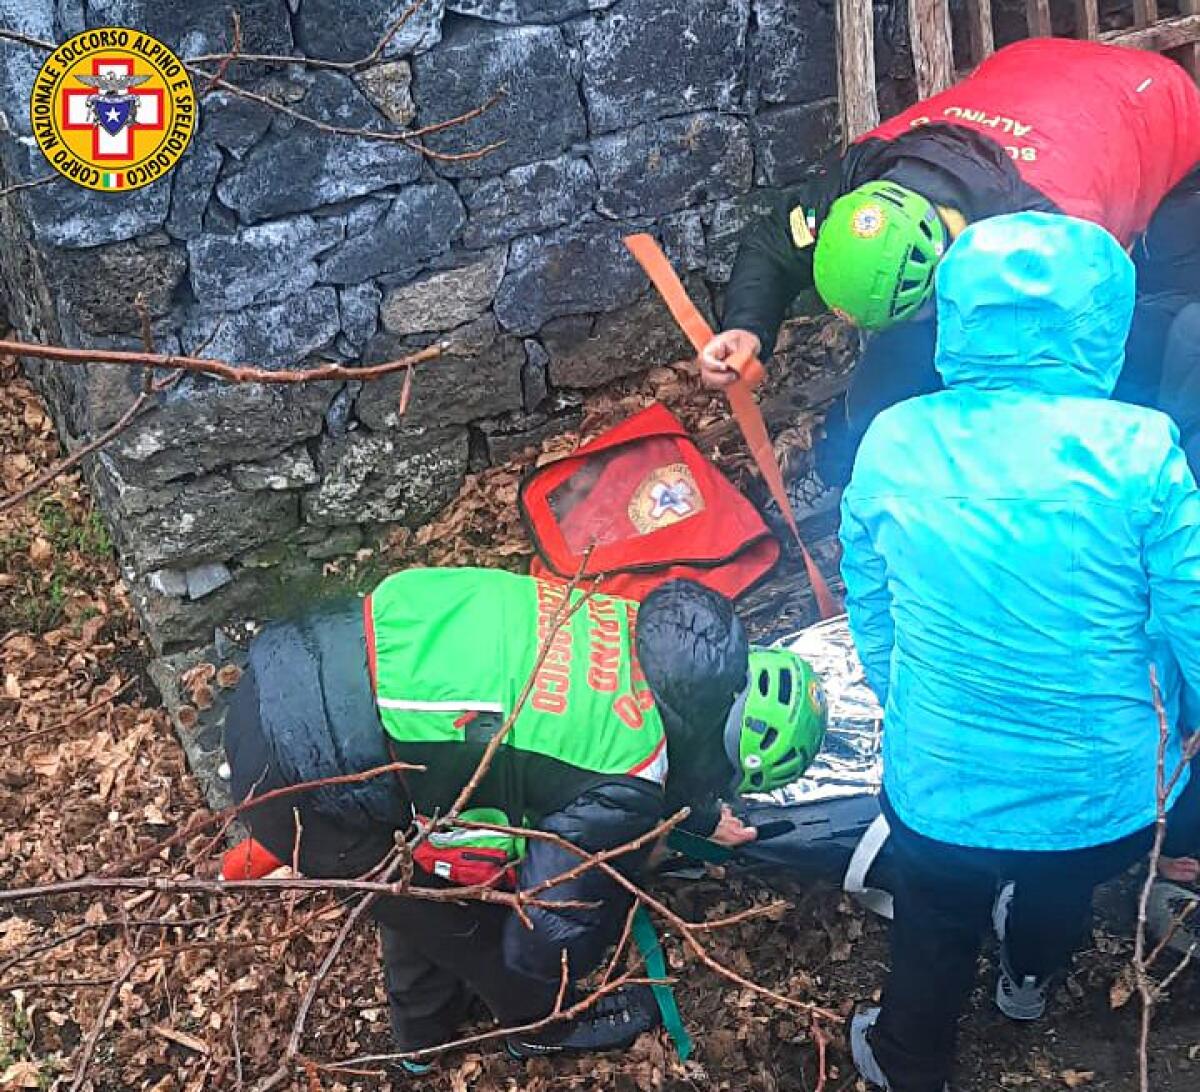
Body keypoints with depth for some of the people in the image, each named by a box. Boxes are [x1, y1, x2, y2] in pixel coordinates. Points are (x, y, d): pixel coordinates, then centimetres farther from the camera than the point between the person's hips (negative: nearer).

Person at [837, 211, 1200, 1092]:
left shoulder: (892, 444, -16)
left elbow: (870, 612, -2)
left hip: (939, 789, 0)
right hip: (1110, 797, 0)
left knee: (936, 938, 30)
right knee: (1063, 882, 36)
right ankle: (1030, 979, 66)